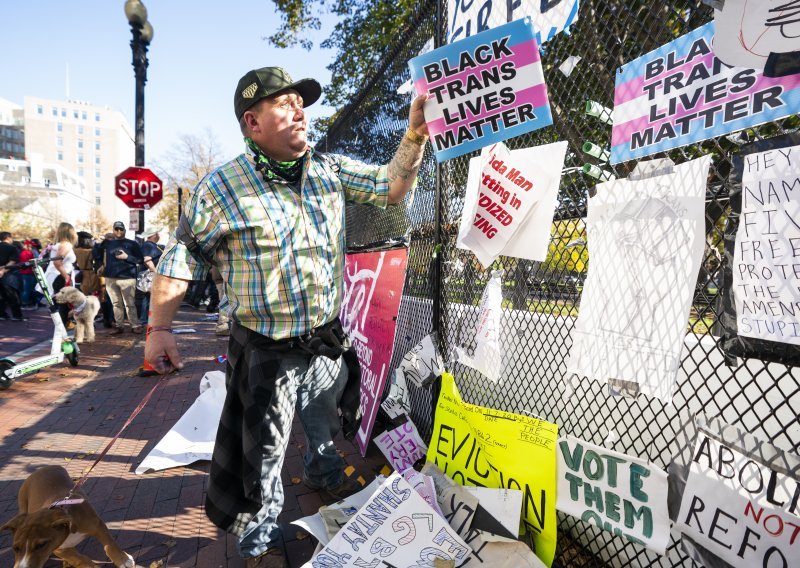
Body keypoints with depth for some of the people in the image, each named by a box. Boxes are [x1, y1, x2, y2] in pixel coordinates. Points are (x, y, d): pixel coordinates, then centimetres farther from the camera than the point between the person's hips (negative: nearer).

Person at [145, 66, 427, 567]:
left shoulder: (330, 170, 0)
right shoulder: (221, 188, -13)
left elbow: (391, 187, -2)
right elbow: (182, 258, -6)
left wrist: (416, 134, -16)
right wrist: (160, 328, -9)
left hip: (327, 338, 5)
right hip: (267, 352, -4)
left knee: (326, 420, 28)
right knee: (263, 450, 11)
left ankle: (324, 473, 59)